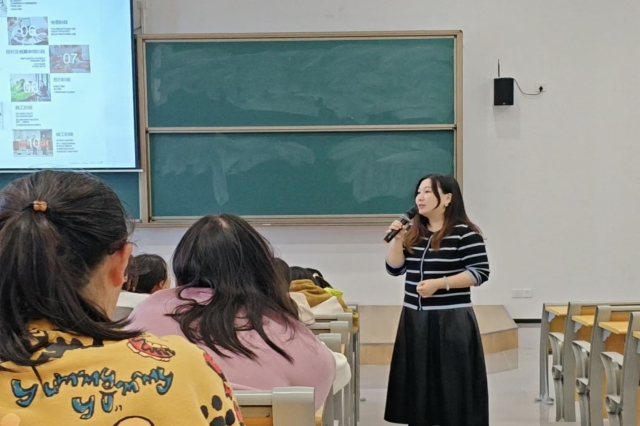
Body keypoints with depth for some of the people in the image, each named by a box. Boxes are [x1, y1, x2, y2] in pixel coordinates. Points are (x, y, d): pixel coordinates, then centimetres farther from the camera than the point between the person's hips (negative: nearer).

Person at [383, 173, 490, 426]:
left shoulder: (465, 233, -9)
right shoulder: (414, 233, 11)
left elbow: (480, 273, -13)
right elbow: (395, 268, 9)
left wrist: (439, 283, -20)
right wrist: (397, 239, -7)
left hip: (451, 321, -6)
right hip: (415, 320, 6)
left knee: (452, 384, -3)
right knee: (419, 382, 10)